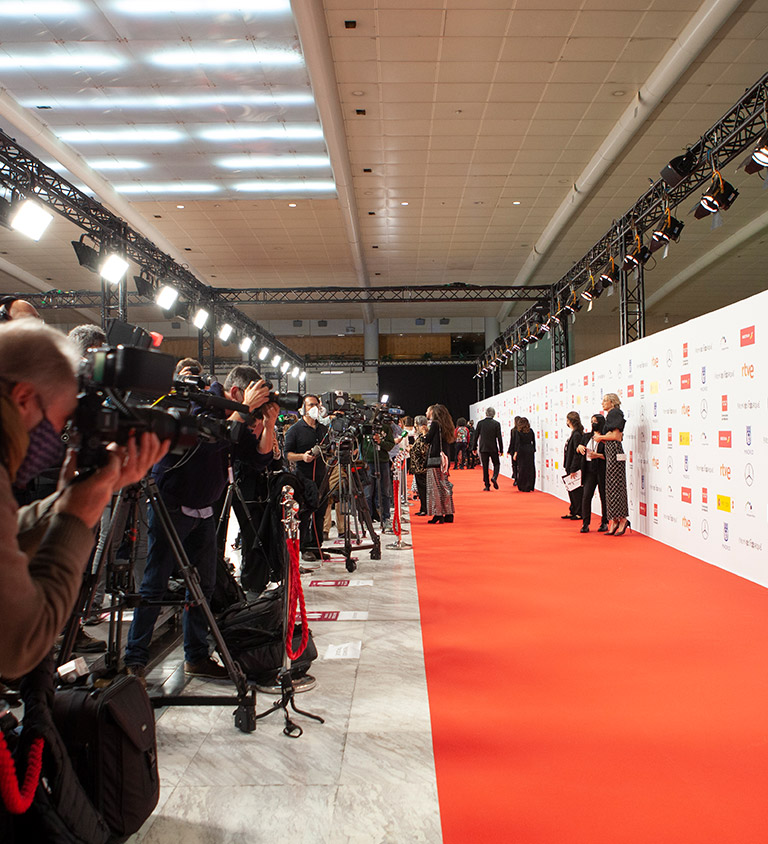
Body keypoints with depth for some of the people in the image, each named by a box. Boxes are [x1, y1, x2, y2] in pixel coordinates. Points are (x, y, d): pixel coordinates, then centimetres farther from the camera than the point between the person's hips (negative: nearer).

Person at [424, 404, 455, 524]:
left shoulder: (435, 424, -9)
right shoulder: (446, 426, 11)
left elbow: (428, 440, -8)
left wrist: (425, 434, 11)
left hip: (435, 459, -7)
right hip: (444, 460, 7)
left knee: (435, 486, -3)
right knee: (445, 485, 12)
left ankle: (438, 515, -4)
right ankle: (448, 514, 15)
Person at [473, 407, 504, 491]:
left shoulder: (480, 423, -2)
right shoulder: (496, 424, -5)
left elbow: (476, 436, 1)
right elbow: (499, 437, -6)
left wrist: (474, 448, 10)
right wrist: (501, 449, 1)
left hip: (483, 448, 1)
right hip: (493, 448, -1)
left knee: (485, 467, 6)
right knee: (496, 464, 14)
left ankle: (487, 485, 6)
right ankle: (494, 477, -12)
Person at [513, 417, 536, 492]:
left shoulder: (519, 431, -7)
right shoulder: (530, 431, 4)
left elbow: (517, 442, -12)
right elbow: (533, 441, 9)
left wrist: (516, 452, -11)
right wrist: (533, 450, 17)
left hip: (522, 450, -3)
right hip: (530, 450, 3)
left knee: (521, 469, 4)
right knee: (530, 469, 7)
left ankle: (521, 488, 8)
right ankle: (529, 488, 8)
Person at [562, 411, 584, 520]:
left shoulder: (576, 434, -17)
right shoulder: (573, 433, 12)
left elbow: (577, 453, -19)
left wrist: (573, 469, -19)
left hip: (575, 469, -10)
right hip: (570, 468, 10)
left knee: (577, 491, -2)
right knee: (571, 490, 14)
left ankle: (580, 513, 6)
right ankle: (572, 512, 22)